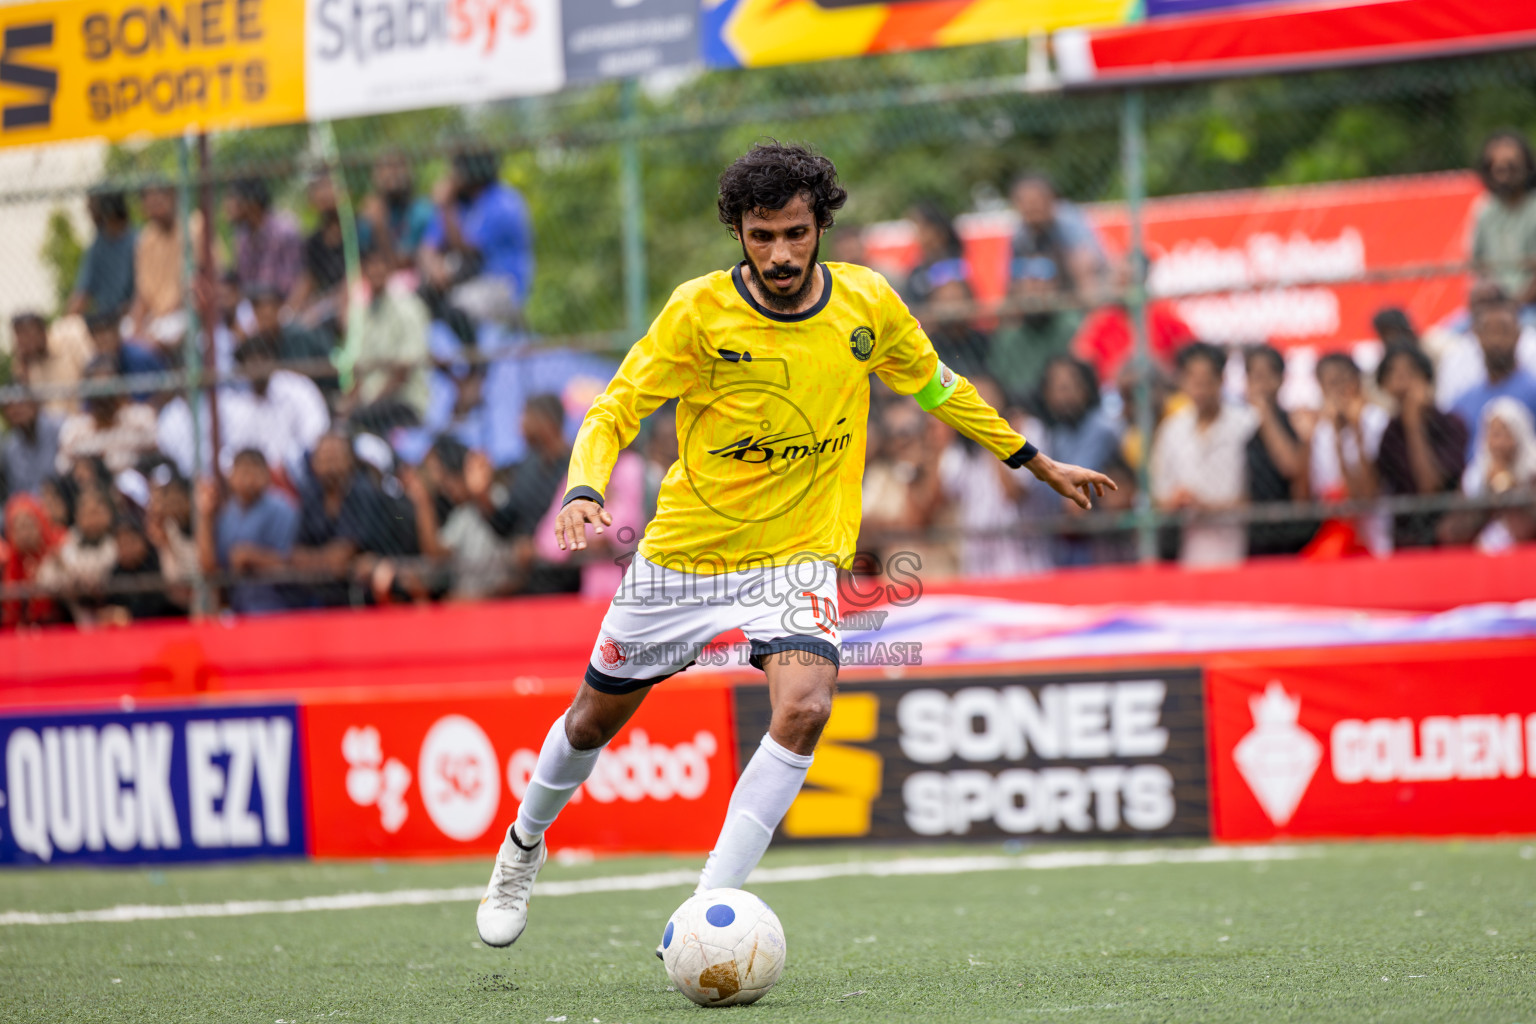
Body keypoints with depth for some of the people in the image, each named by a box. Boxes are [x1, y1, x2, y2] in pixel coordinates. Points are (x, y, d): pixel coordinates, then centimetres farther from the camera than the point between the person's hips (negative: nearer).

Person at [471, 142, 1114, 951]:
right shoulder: (700, 310, -15)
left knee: (804, 707, -27)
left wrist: (1040, 465, 18)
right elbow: (614, 411, -12)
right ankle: (523, 847, 45)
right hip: (683, 551, 0)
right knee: (596, 718, 14)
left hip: (801, 555, 1)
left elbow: (937, 388, 12)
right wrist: (584, 492, -32)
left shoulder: (868, 304, -7)